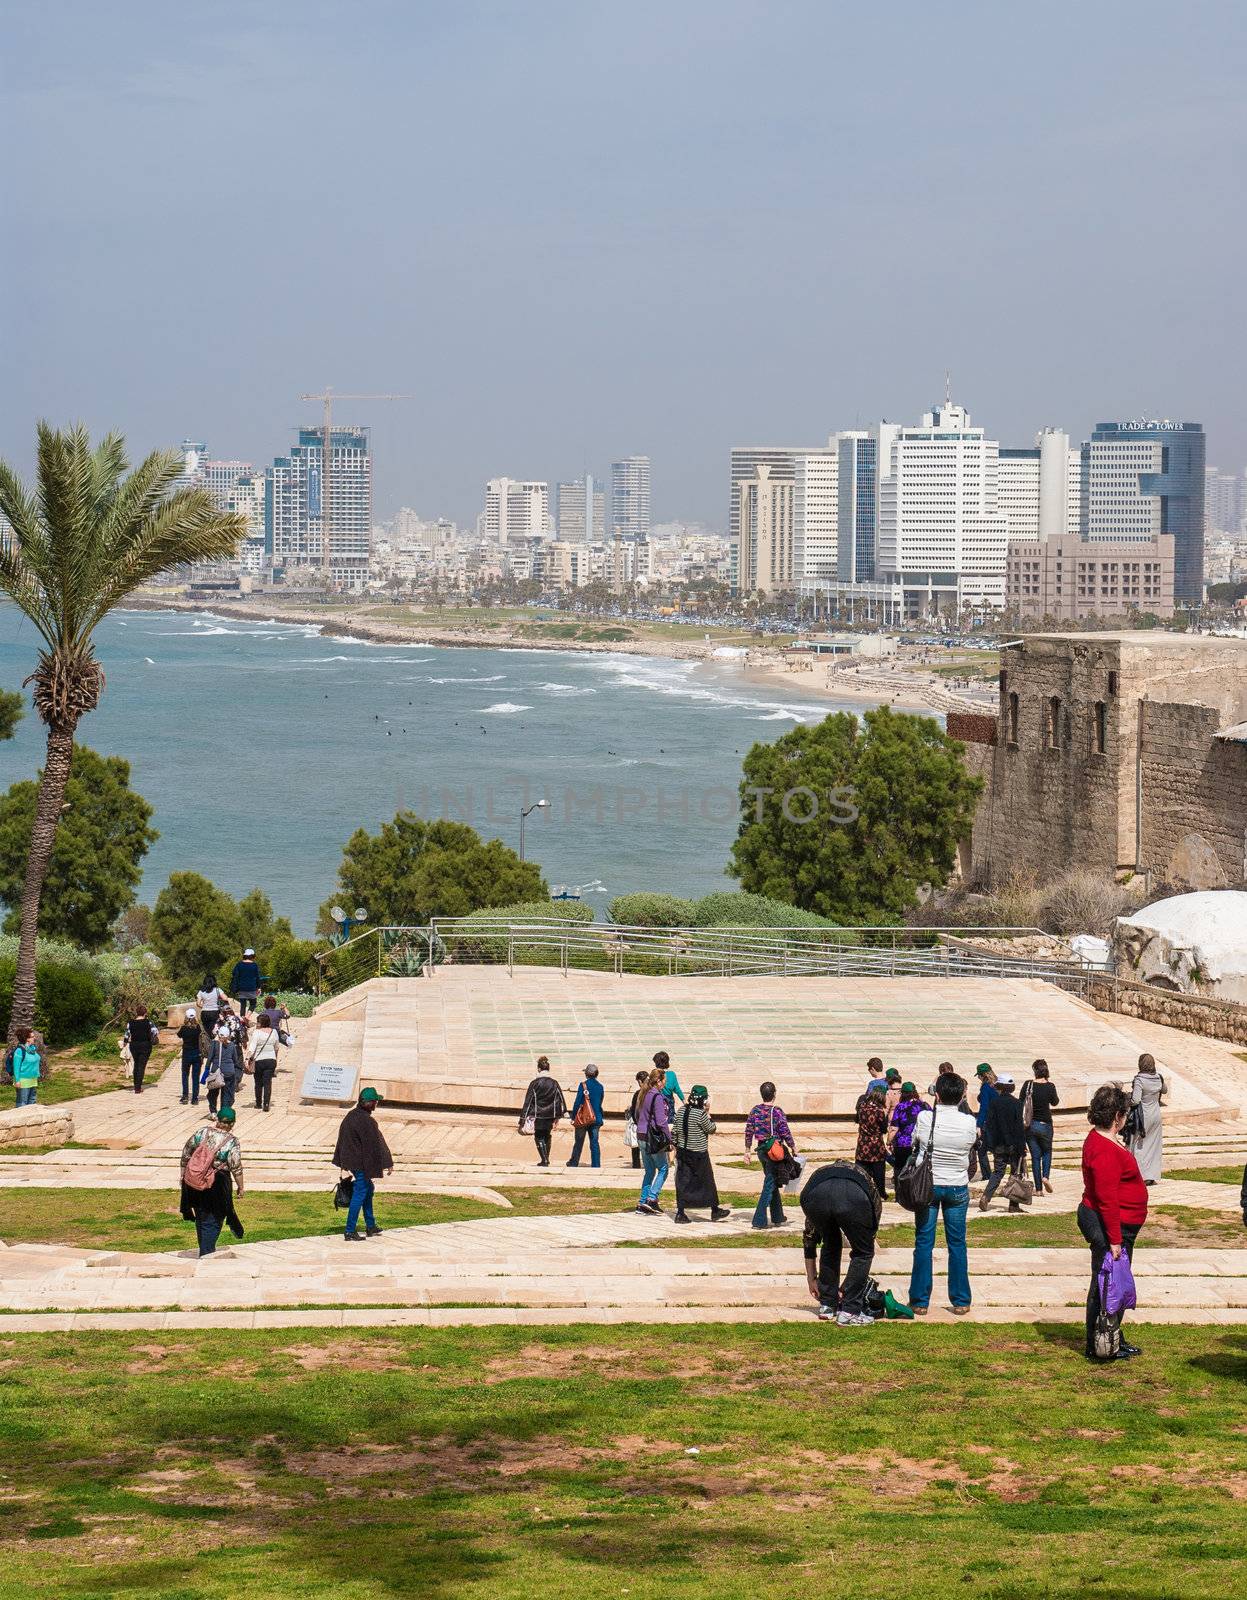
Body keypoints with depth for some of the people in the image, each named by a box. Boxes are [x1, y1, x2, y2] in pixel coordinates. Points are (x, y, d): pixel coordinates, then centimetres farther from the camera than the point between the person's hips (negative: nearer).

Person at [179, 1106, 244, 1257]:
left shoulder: (201, 1132, -2)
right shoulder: (232, 1141, -13)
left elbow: (186, 1154, 4)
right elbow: (236, 1167, -14)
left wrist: (183, 1175, 14)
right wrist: (240, 1187, -3)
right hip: (218, 1184, -4)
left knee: (201, 1217, 19)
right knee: (213, 1220, 7)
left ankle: (206, 1249, 31)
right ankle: (206, 1252, 4)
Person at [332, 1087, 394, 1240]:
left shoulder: (350, 1116, 5)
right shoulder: (366, 1121, -23)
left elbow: (342, 1140, 15)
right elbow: (376, 1144, -21)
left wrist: (342, 1162, 24)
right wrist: (388, 1163, -14)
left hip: (350, 1160, 9)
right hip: (362, 1163, -9)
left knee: (368, 1189, 22)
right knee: (359, 1195, -2)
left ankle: (370, 1226, 30)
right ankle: (350, 1231, 1)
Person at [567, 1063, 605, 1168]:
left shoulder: (583, 1084, -10)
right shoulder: (600, 1087, 4)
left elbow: (577, 1101, -11)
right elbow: (600, 1103, 12)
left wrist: (573, 1116, -4)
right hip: (596, 1118, 3)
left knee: (578, 1142, 11)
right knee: (594, 1143, 4)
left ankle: (573, 1163, 23)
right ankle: (596, 1165, -1)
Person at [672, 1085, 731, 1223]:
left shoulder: (680, 1112, 2)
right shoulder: (701, 1114, -18)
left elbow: (675, 1131, 7)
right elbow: (710, 1129, -7)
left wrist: (676, 1147, 16)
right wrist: (708, 1114, 2)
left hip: (682, 1151, 6)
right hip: (698, 1153, -6)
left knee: (683, 1181, 8)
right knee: (707, 1182, 8)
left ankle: (680, 1212, 3)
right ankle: (715, 1211, 19)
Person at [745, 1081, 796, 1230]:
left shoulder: (755, 1111, 1)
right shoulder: (777, 1112, -15)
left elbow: (748, 1131, 4)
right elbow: (786, 1133, -13)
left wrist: (748, 1150, 13)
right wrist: (793, 1148, 0)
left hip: (761, 1150, 6)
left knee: (772, 1184, 19)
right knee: (770, 1185, -3)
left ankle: (778, 1218, 28)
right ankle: (759, 1220, -8)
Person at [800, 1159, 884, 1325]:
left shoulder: (821, 1173, 45)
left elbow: (809, 1238, 46)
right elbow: (870, 1236, 42)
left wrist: (812, 1279, 54)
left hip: (815, 1193, 2)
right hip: (853, 1197, -2)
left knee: (830, 1246, 31)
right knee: (863, 1251, 21)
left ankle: (827, 1305, 33)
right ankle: (849, 1312, 17)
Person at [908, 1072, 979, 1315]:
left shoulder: (924, 1118, -14)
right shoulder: (969, 1123, -12)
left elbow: (913, 1143, 3)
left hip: (927, 1185, -1)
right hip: (957, 1188, 1)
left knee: (923, 1244, 6)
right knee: (957, 1244, 10)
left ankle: (920, 1301, 8)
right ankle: (960, 1301, 14)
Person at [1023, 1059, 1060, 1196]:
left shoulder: (1028, 1085, -8)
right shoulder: (1050, 1086, -10)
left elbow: (1021, 1103, -2)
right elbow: (1055, 1102, 6)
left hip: (1030, 1125, 1)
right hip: (1045, 1124, -1)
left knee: (1035, 1156, 9)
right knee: (1047, 1152, 20)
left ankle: (1038, 1188, 7)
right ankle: (1045, 1176, -5)